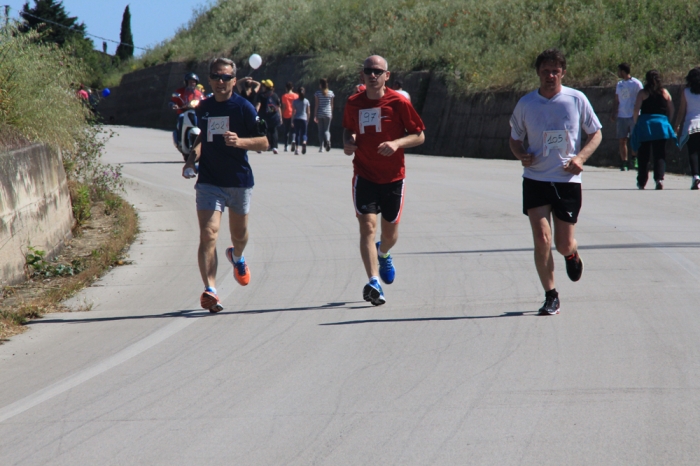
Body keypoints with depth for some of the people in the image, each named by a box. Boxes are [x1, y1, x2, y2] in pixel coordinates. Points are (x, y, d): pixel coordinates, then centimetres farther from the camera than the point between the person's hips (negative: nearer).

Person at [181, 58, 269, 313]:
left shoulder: (244, 107, -6)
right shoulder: (203, 108, 7)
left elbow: (263, 142, -5)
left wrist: (240, 141, -23)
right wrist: (192, 159, 9)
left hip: (239, 181, -1)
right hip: (209, 182, 1)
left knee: (239, 234, 16)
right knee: (208, 234, -16)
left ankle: (237, 257, 53)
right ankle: (210, 290, -23)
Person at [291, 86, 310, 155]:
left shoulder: (295, 101, 0)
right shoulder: (306, 101, 2)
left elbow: (293, 112, -1)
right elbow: (308, 112, 4)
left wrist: (292, 121, 5)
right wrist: (308, 120, 15)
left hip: (296, 119, 0)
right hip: (304, 119, 0)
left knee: (296, 134, 8)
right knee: (303, 133, 5)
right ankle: (304, 142, -26)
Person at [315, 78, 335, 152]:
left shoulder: (318, 93, -4)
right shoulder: (331, 93, 3)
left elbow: (316, 105, -7)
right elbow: (331, 105, 7)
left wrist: (315, 115, -5)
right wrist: (331, 114, 19)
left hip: (320, 114, -1)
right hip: (328, 113, 1)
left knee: (321, 130, 7)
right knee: (326, 130, 8)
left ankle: (321, 147, 4)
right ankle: (327, 140, -23)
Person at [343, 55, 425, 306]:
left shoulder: (398, 102, -8)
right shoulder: (353, 103, 1)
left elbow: (419, 135, -4)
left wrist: (397, 143, -21)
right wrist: (348, 141, -2)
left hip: (393, 177, 0)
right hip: (364, 175, 0)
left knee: (390, 232, 13)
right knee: (367, 226, -17)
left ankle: (383, 254, 50)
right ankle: (373, 282, -24)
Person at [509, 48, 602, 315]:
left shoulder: (577, 100, -2)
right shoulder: (525, 104, 0)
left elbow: (595, 134, 7)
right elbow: (515, 138, 12)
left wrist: (580, 157, -11)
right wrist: (522, 155, -10)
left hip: (568, 180, 0)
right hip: (536, 180, 0)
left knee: (564, 245, 2)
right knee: (542, 239, -13)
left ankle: (573, 255, 42)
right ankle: (550, 296, 1)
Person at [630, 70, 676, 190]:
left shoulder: (643, 93, -1)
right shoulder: (665, 93, 6)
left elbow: (636, 110, -7)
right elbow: (671, 110, 6)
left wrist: (636, 123, 4)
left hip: (645, 123, -1)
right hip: (661, 124, 1)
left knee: (643, 155, 9)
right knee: (660, 154, 1)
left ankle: (641, 182, 15)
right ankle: (659, 178, -18)